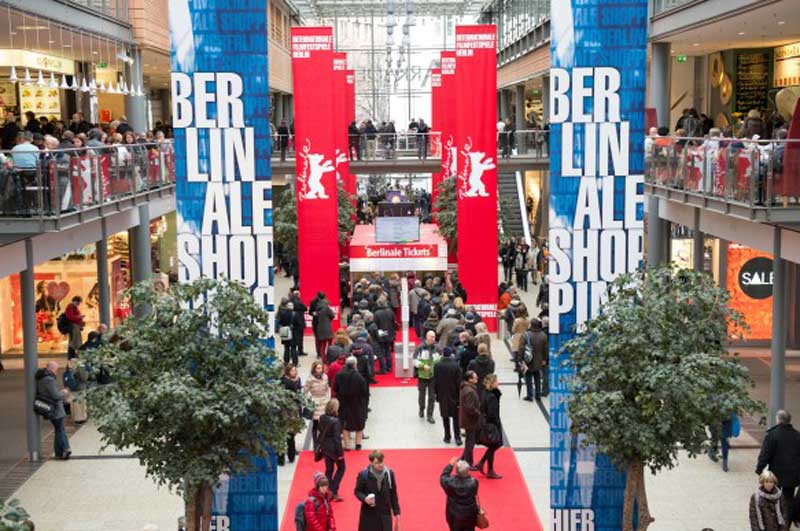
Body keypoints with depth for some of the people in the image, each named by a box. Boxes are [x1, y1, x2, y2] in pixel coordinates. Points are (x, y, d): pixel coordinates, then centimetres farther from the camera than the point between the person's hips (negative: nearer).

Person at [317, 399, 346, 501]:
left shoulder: (322, 418, -4)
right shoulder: (335, 421, -23)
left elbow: (319, 432, 5)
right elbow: (337, 438, -20)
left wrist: (321, 445, 18)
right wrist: (340, 453, -13)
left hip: (325, 448, 6)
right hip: (333, 448, -6)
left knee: (329, 470, 17)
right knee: (341, 468, 13)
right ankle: (333, 491, 5)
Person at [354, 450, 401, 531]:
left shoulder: (389, 473, -4)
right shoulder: (363, 475, -12)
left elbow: (393, 494, 4)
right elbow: (358, 491, 0)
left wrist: (396, 512, 6)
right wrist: (365, 499, -22)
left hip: (385, 514, 2)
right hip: (369, 514, -2)